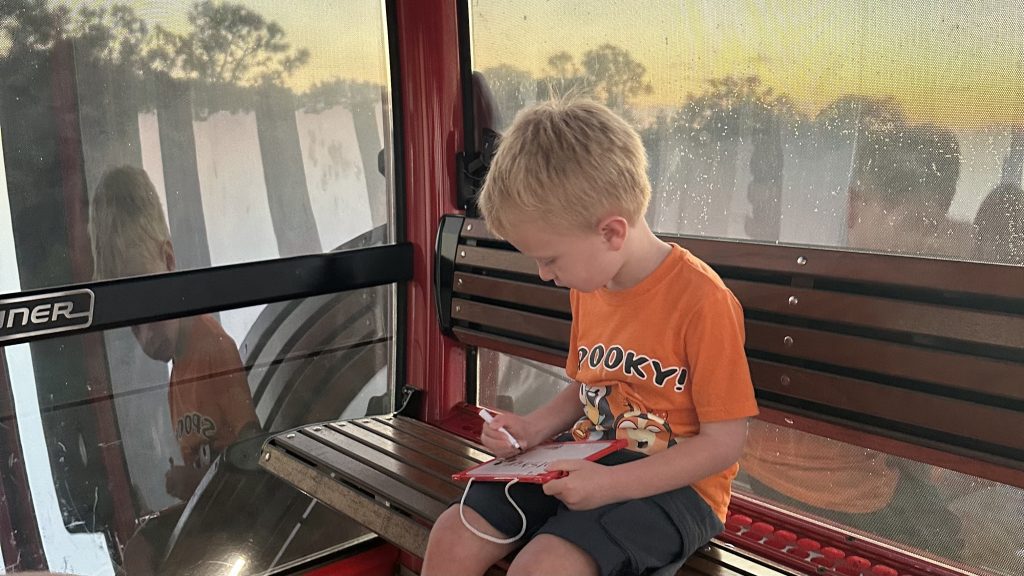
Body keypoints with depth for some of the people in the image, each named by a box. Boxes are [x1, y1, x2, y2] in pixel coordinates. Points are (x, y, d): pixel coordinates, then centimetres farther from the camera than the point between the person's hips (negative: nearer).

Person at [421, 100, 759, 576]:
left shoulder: (703, 300, -20)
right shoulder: (587, 285, 5)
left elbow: (723, 443, -17)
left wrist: (610, 484, -22)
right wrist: (531, 429, 0)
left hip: (668, 483, -7)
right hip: (583, 459, 7)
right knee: (452, 535, -6)